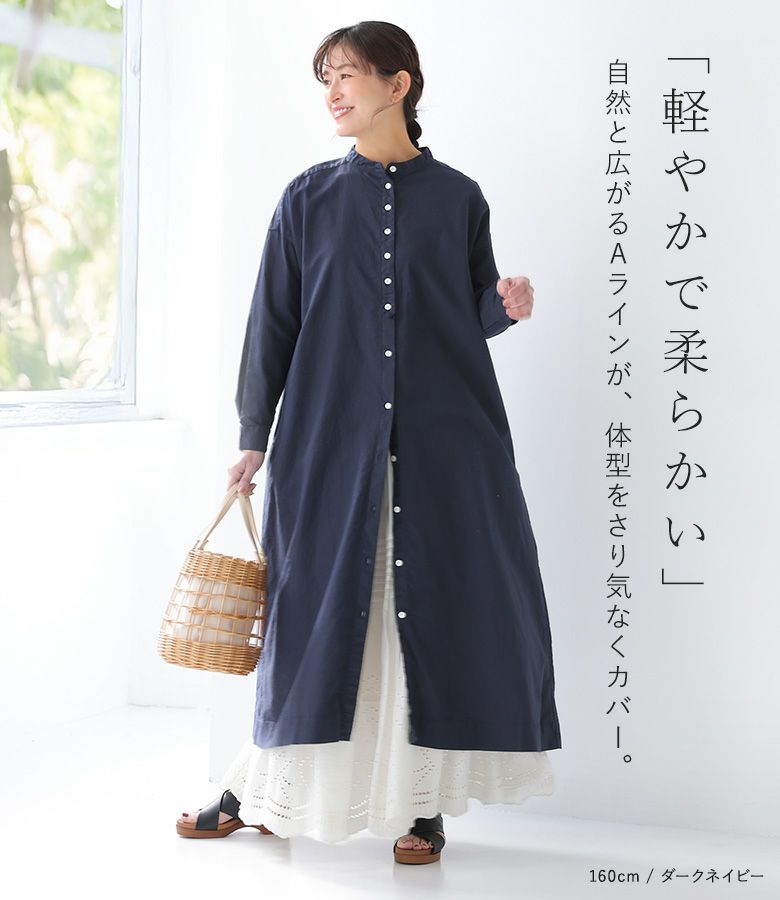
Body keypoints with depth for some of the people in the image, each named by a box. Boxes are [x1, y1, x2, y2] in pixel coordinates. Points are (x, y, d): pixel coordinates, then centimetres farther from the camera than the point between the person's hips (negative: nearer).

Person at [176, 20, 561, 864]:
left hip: (442, 438, 0)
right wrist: (254, 439, 3)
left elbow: (472, 318, 12)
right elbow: (273, 321, 6)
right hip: (331, 436, 0)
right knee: (316, 608, 2)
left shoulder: (457, 198, 7)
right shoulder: (308, 198, 7)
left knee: (439, 608, 0)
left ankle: (424, 802, 11)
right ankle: (261, 787, 15)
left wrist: (508, 304, -11)